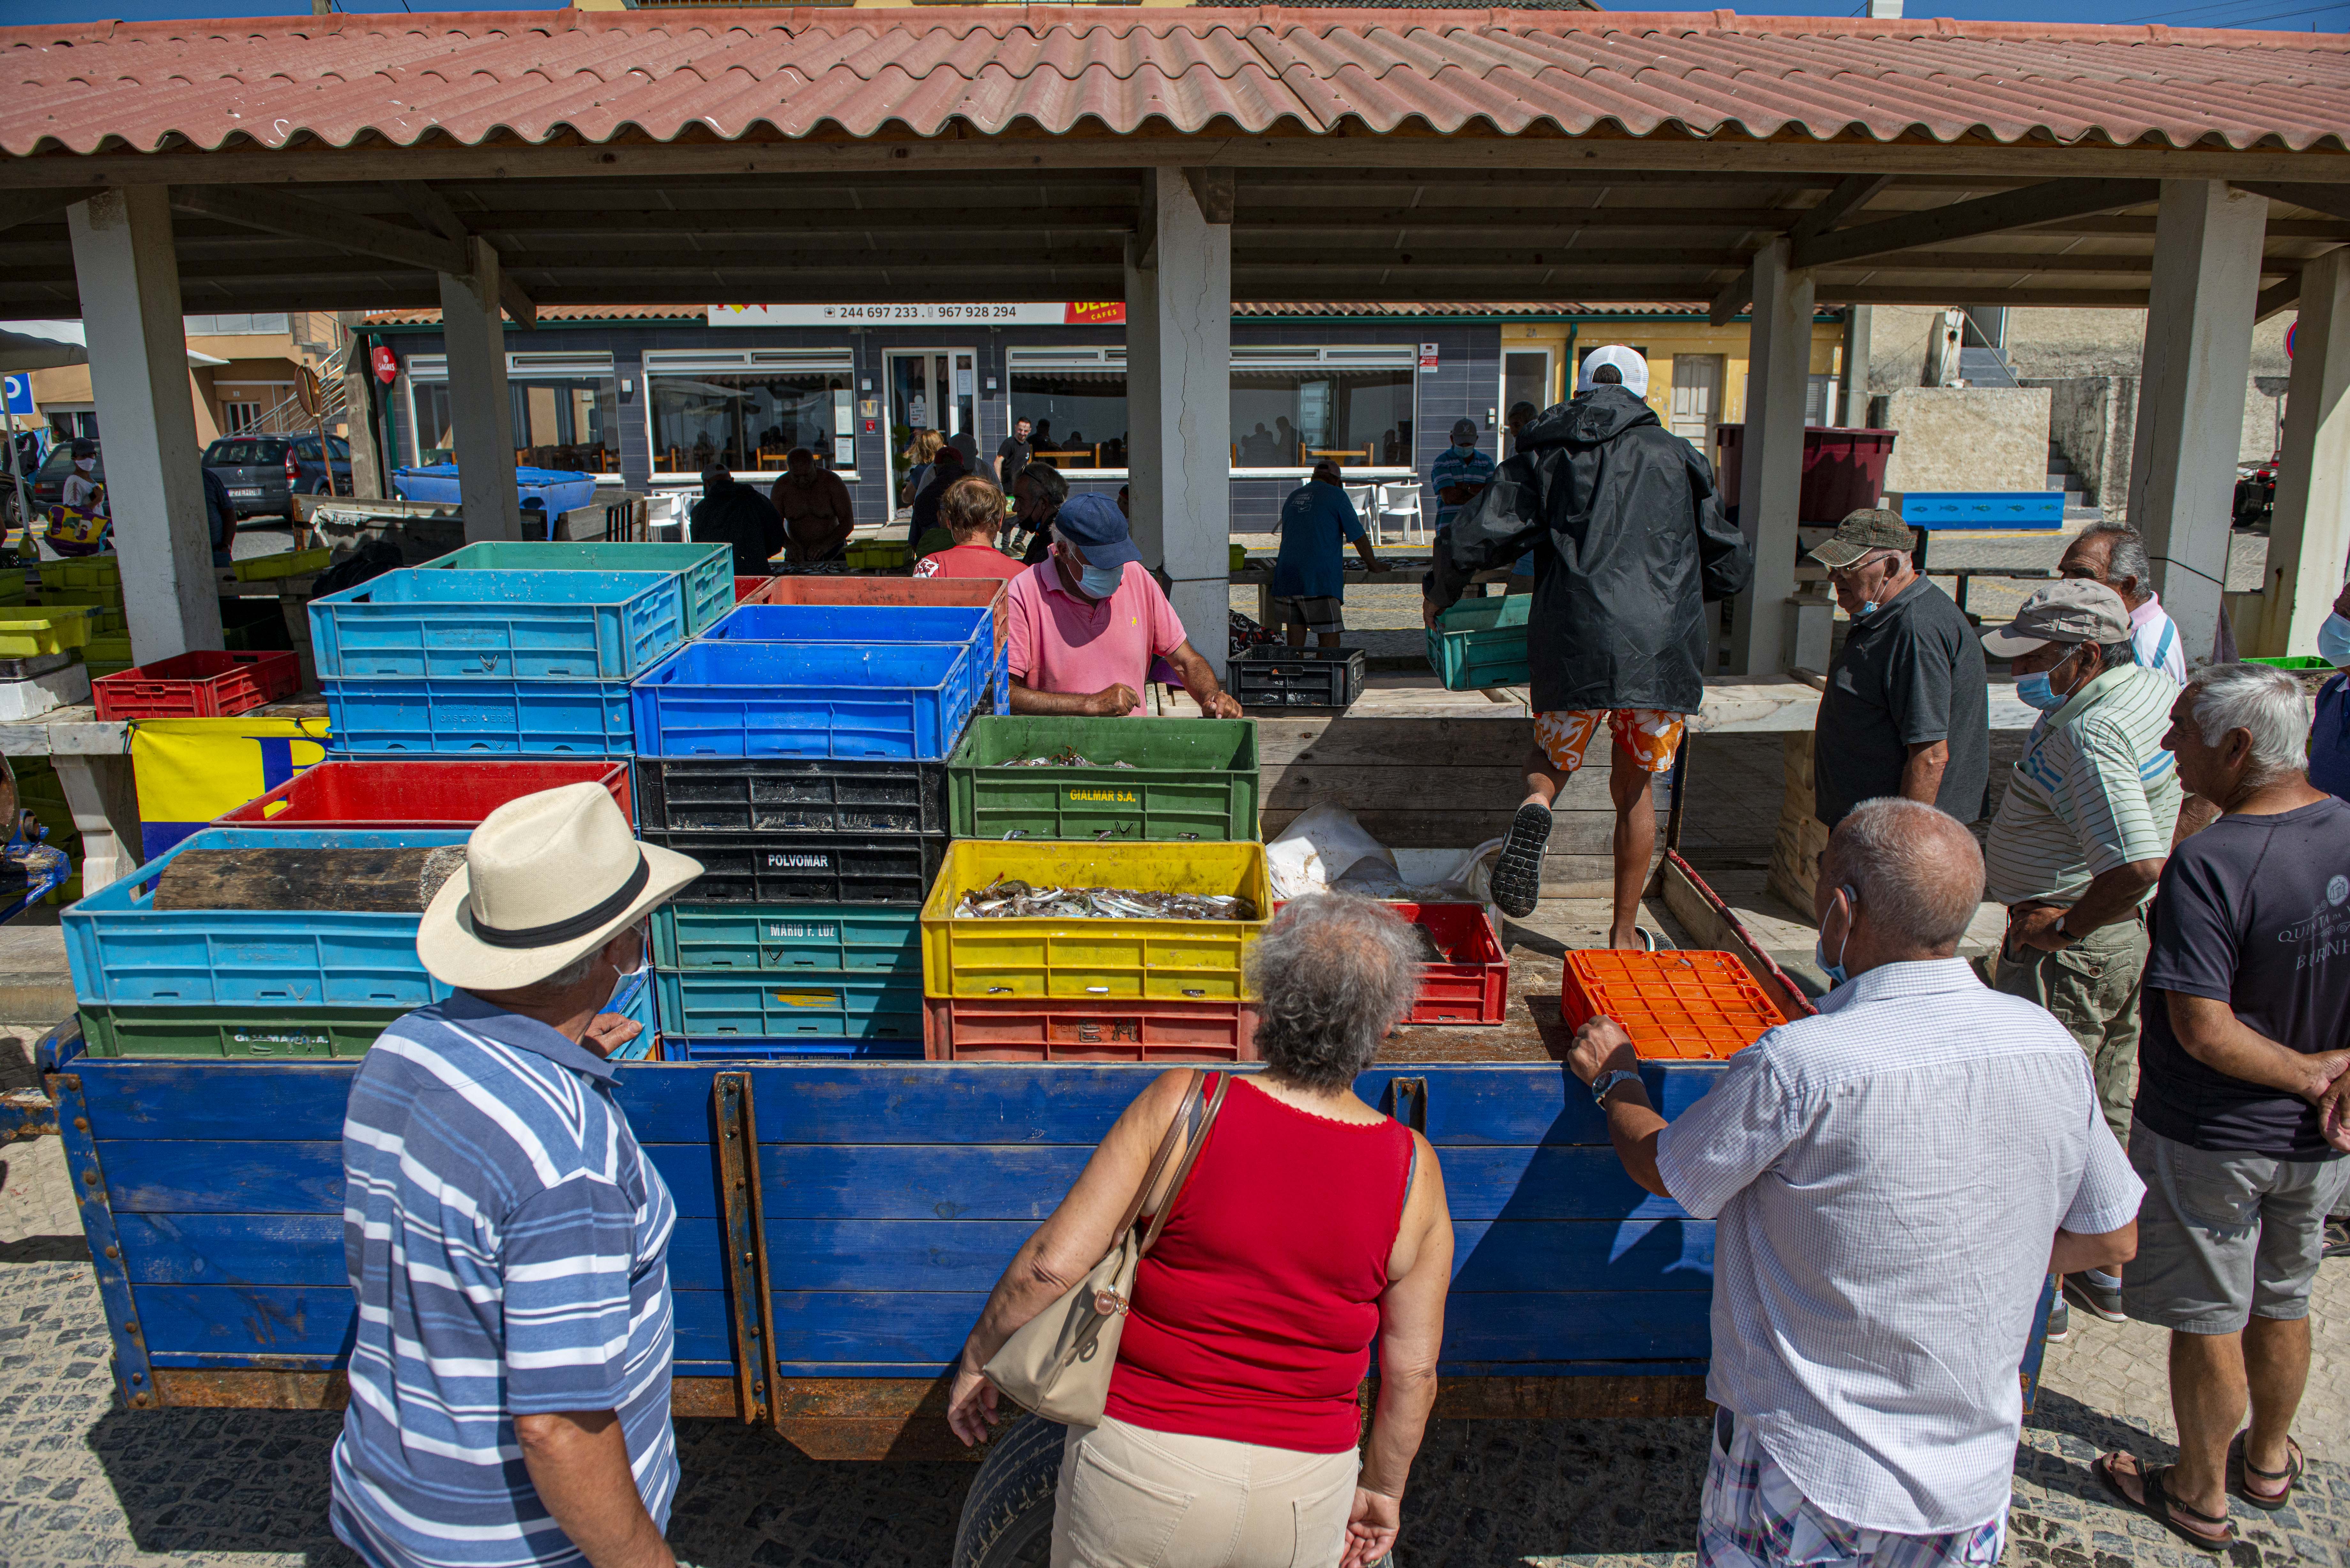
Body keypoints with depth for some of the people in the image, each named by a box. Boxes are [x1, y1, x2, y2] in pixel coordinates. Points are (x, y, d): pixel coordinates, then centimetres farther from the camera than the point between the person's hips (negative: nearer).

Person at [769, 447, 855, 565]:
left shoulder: (832, 481, -10)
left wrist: (825, 545, -30)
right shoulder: (781, 486, -5)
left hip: (833, 552, -2)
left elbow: (848, 523, -14)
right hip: (797, 555, 2)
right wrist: (789, 545, -29)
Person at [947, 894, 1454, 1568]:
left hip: (1142, 1472, -1)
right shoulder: (1412, 1171, -10)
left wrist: (978, 1358, 2)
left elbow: (1052, 1264, -16)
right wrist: (1383, 1488, 15)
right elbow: (1413, 1371, -2)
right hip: (1303, 1499, 2)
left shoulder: (1183, 1108, -18)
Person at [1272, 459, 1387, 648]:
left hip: (1286, 574, 6)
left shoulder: (1292, 497, 22)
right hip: (1319, 580, -6)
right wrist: (1374, 565, 20)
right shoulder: (1336, 495, 4)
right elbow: (1359, 537, 5)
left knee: (1295, 631, 9)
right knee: (1329, 639, -5)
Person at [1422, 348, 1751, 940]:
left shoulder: (1543, 456, 12)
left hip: (1577, 643, -1)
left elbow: (1467, 540, 3)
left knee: (1552, 760, 21)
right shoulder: (1677, 456, 16)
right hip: (1665, 648, 1)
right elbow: (1732, 566, 21)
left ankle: (1534, 810, -15)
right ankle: (1625, 934, 26)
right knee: (1633, 791, 18)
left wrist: (1439, 596, 22)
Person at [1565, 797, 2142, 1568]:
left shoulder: (1797, 1068, -27)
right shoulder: (2049, 1045, -10)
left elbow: (1663, 1169, -9)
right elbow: (2111, 1238, 4)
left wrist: (1615, 1078, 10)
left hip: (1810, 1469, -4)